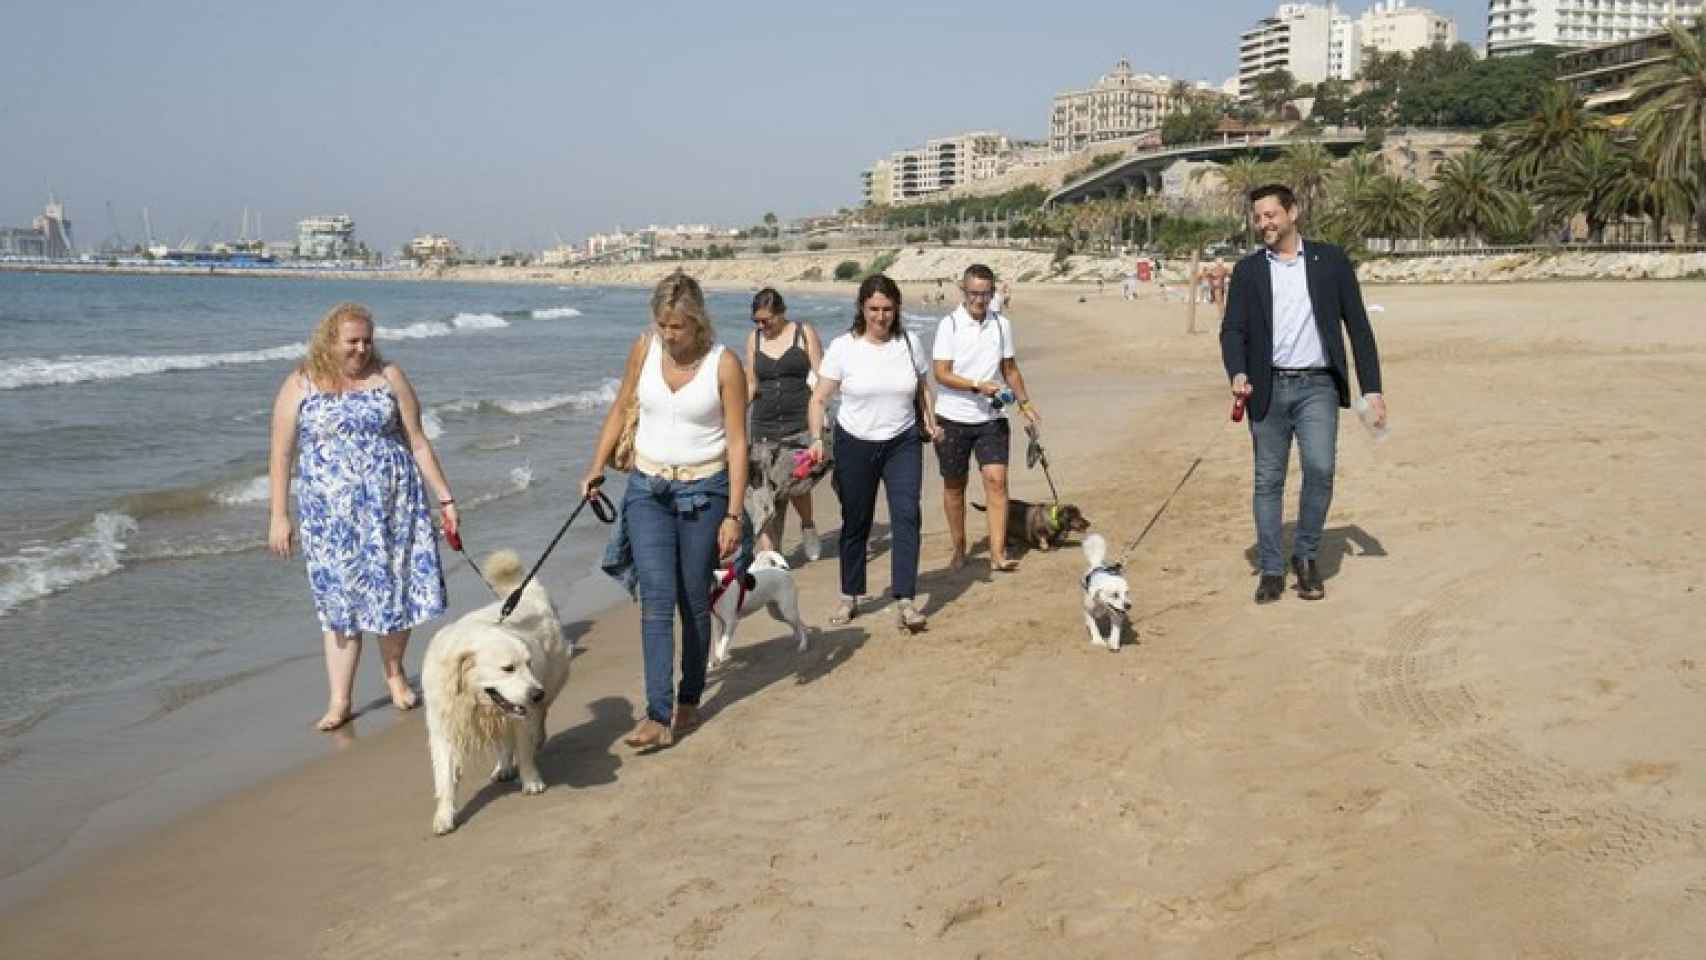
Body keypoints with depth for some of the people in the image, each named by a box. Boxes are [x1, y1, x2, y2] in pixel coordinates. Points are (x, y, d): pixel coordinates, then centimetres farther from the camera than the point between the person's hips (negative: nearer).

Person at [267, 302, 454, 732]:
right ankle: (339, 701, 7)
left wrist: (445, 497, 2)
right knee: (340, 599, 2)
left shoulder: (388, 377, 3)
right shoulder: (299, 385, 1)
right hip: (330, 512, -1)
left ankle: (394, 673, 30)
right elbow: (281, 455, 2)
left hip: (392, 502, 1)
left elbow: (418, 442, 5)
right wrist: (279, 516, -2)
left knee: (396, 588, 7)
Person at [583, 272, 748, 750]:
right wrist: (597, 466, 4)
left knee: (694, 601, 7)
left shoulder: (724, 365, -12)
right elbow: (621, 408, 13)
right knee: (656, 599, -8)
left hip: (703, 491, -2)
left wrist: (733, 515, -13)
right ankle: (658, 715, -10)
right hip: (647, 489, 2)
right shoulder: (644, 348, -2)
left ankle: (689, 702, 25)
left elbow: (737, 443, -10)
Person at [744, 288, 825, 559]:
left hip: (801, 426, -3)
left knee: (793, 478, -16)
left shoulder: (804, 333, 1)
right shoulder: (754, 338, 11)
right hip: (765, 428, 3)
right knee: (766, 492, -4)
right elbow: (751, 384, 17)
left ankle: (808, 526, 15)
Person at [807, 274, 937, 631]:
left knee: (907, 516, -13)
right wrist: (817, 438, -21)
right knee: (855, 524, 9)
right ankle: (850, 597, 25)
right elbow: (819, 399, -8)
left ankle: (905, 601, -12)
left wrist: (930, 422, 2)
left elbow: (923, 389, 14)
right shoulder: (843, 347, -9)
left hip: (903, 444, 1)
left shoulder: (910, 343, -1)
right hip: (855, 444, -1)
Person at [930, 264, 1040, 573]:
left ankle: (998, 554, -11)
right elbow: (941, 374, -13)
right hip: (953, 417, -2)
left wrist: (1025, 402, 19)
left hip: (991, 417, 2)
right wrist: (978, 386, -23)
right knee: (954, 486, 9)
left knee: (996, 479, -11)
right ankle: (959, 550, 24)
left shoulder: (1001, 324, 5)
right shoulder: (949, 325, -7)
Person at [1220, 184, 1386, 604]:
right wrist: (1237, 373, -20)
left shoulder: (1330, 260, 6)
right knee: (1268, 481, 4)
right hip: (1269, 389, 2)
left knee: (1320, 468, -16)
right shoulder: (1248, 270, 8)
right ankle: (1271, 570, 14)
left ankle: (1306, 556, 4)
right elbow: (1232, 329, 1)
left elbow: (1357, 324, 6)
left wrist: (1372, 388, 0)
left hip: (1317, 385, -1)